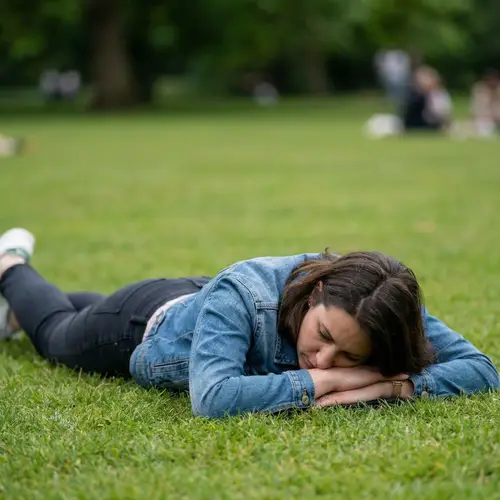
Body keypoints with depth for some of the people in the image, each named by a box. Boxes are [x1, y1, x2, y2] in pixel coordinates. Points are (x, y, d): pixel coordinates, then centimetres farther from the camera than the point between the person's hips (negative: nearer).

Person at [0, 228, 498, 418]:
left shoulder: (379, 309, -39)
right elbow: (212, 398, -64)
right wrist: (316, 383, -59)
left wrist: (393, 384, -53)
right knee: (60, 332, 32)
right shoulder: (241, 292, -51)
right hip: (153, 321, -5)